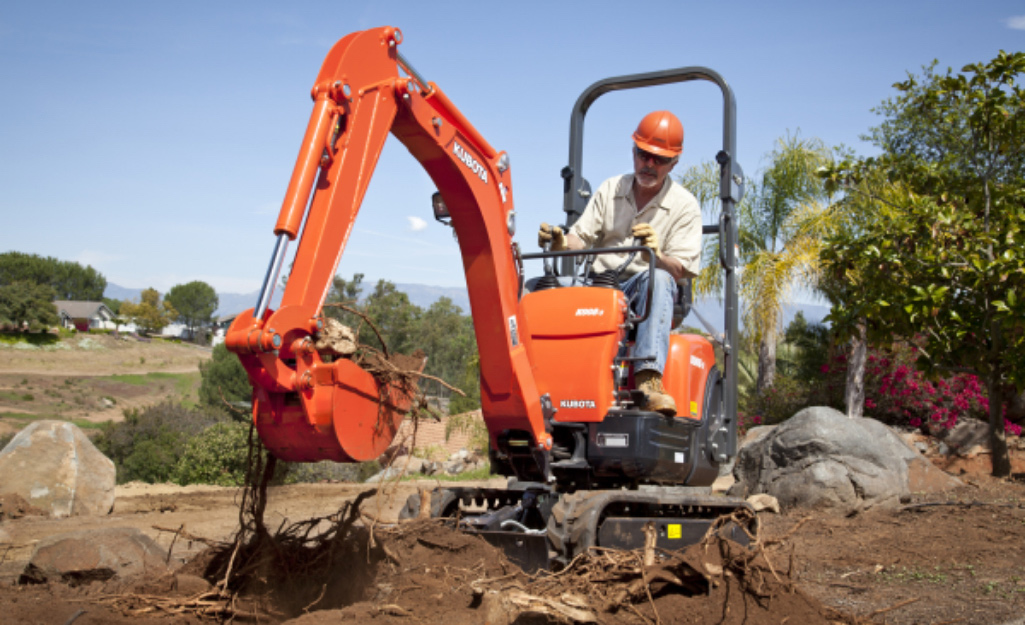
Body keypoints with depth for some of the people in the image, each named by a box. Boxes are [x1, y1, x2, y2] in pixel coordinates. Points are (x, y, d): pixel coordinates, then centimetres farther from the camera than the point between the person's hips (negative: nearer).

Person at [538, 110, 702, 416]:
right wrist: (561, 243, -16)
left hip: (646, 291, -3)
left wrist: (657, 256, -29)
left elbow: (682, 269, -6)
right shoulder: (610, 190, 15)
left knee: (658, 278, -38)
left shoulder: (684, 205, 4)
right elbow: (581, 237, 9)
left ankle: (649, 380, -50)